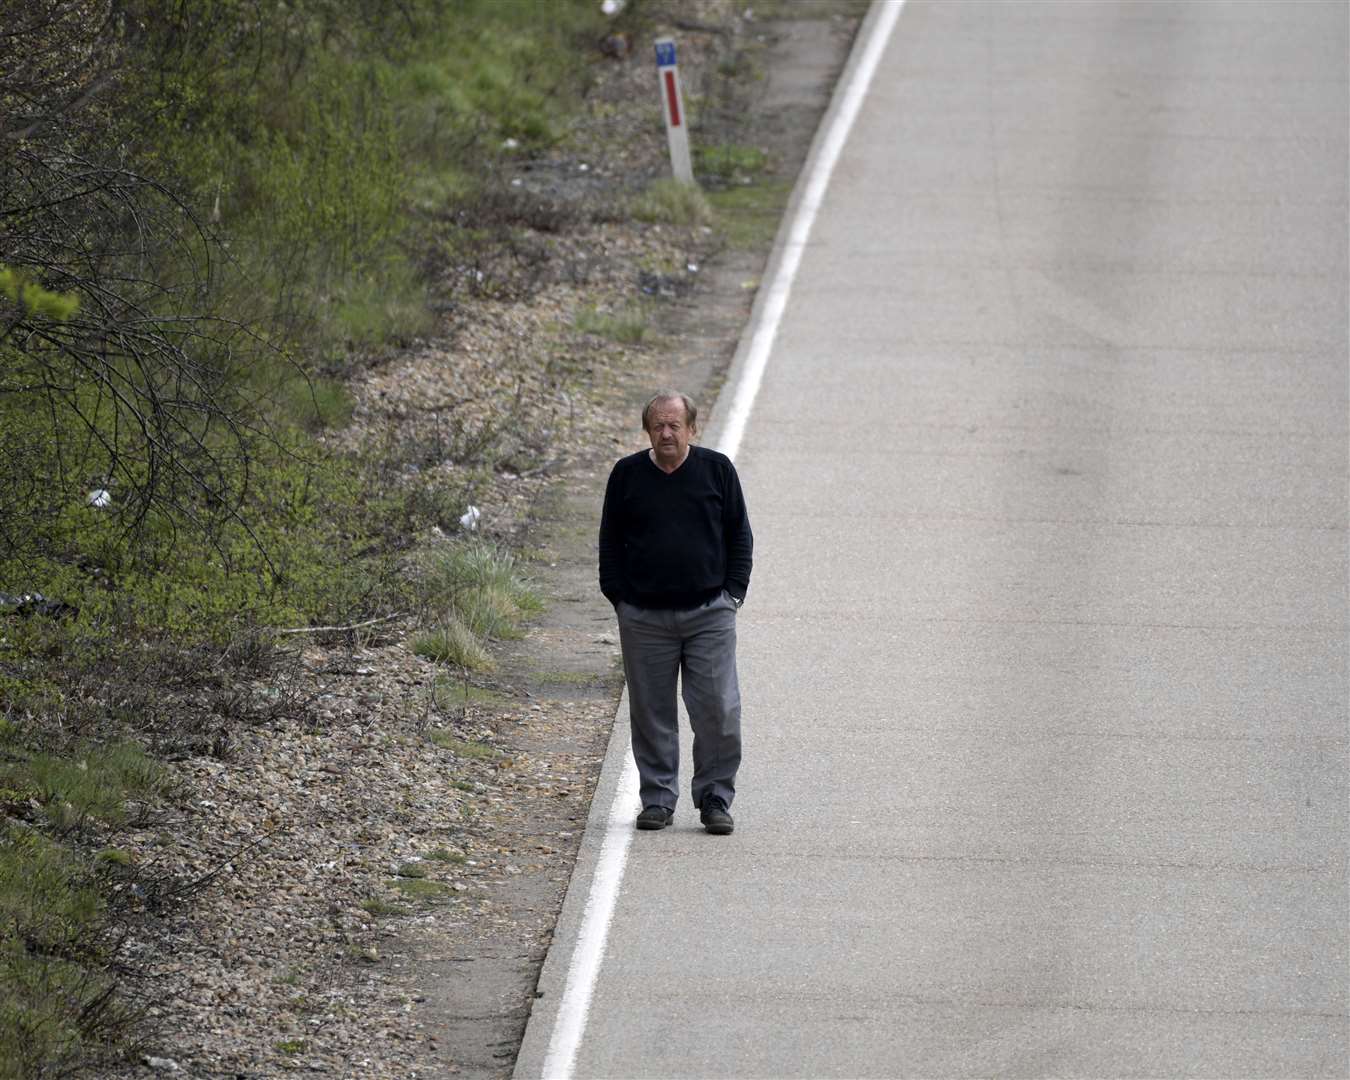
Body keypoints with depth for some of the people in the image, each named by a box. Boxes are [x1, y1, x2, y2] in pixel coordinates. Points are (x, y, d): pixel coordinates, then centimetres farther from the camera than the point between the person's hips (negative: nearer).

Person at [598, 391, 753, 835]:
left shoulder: (717, 469, 4)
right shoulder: (628, 474, 5)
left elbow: (740, 536, 9)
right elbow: (610, 542, 11)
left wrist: (732, 594, 1)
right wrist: (618, 597, 3)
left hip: (709, 614, -1)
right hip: (644, 617, 1)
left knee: (719, 712, -5)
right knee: (651, 714, 5)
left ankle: (715, 799, 5)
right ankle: (657, 799, 15)